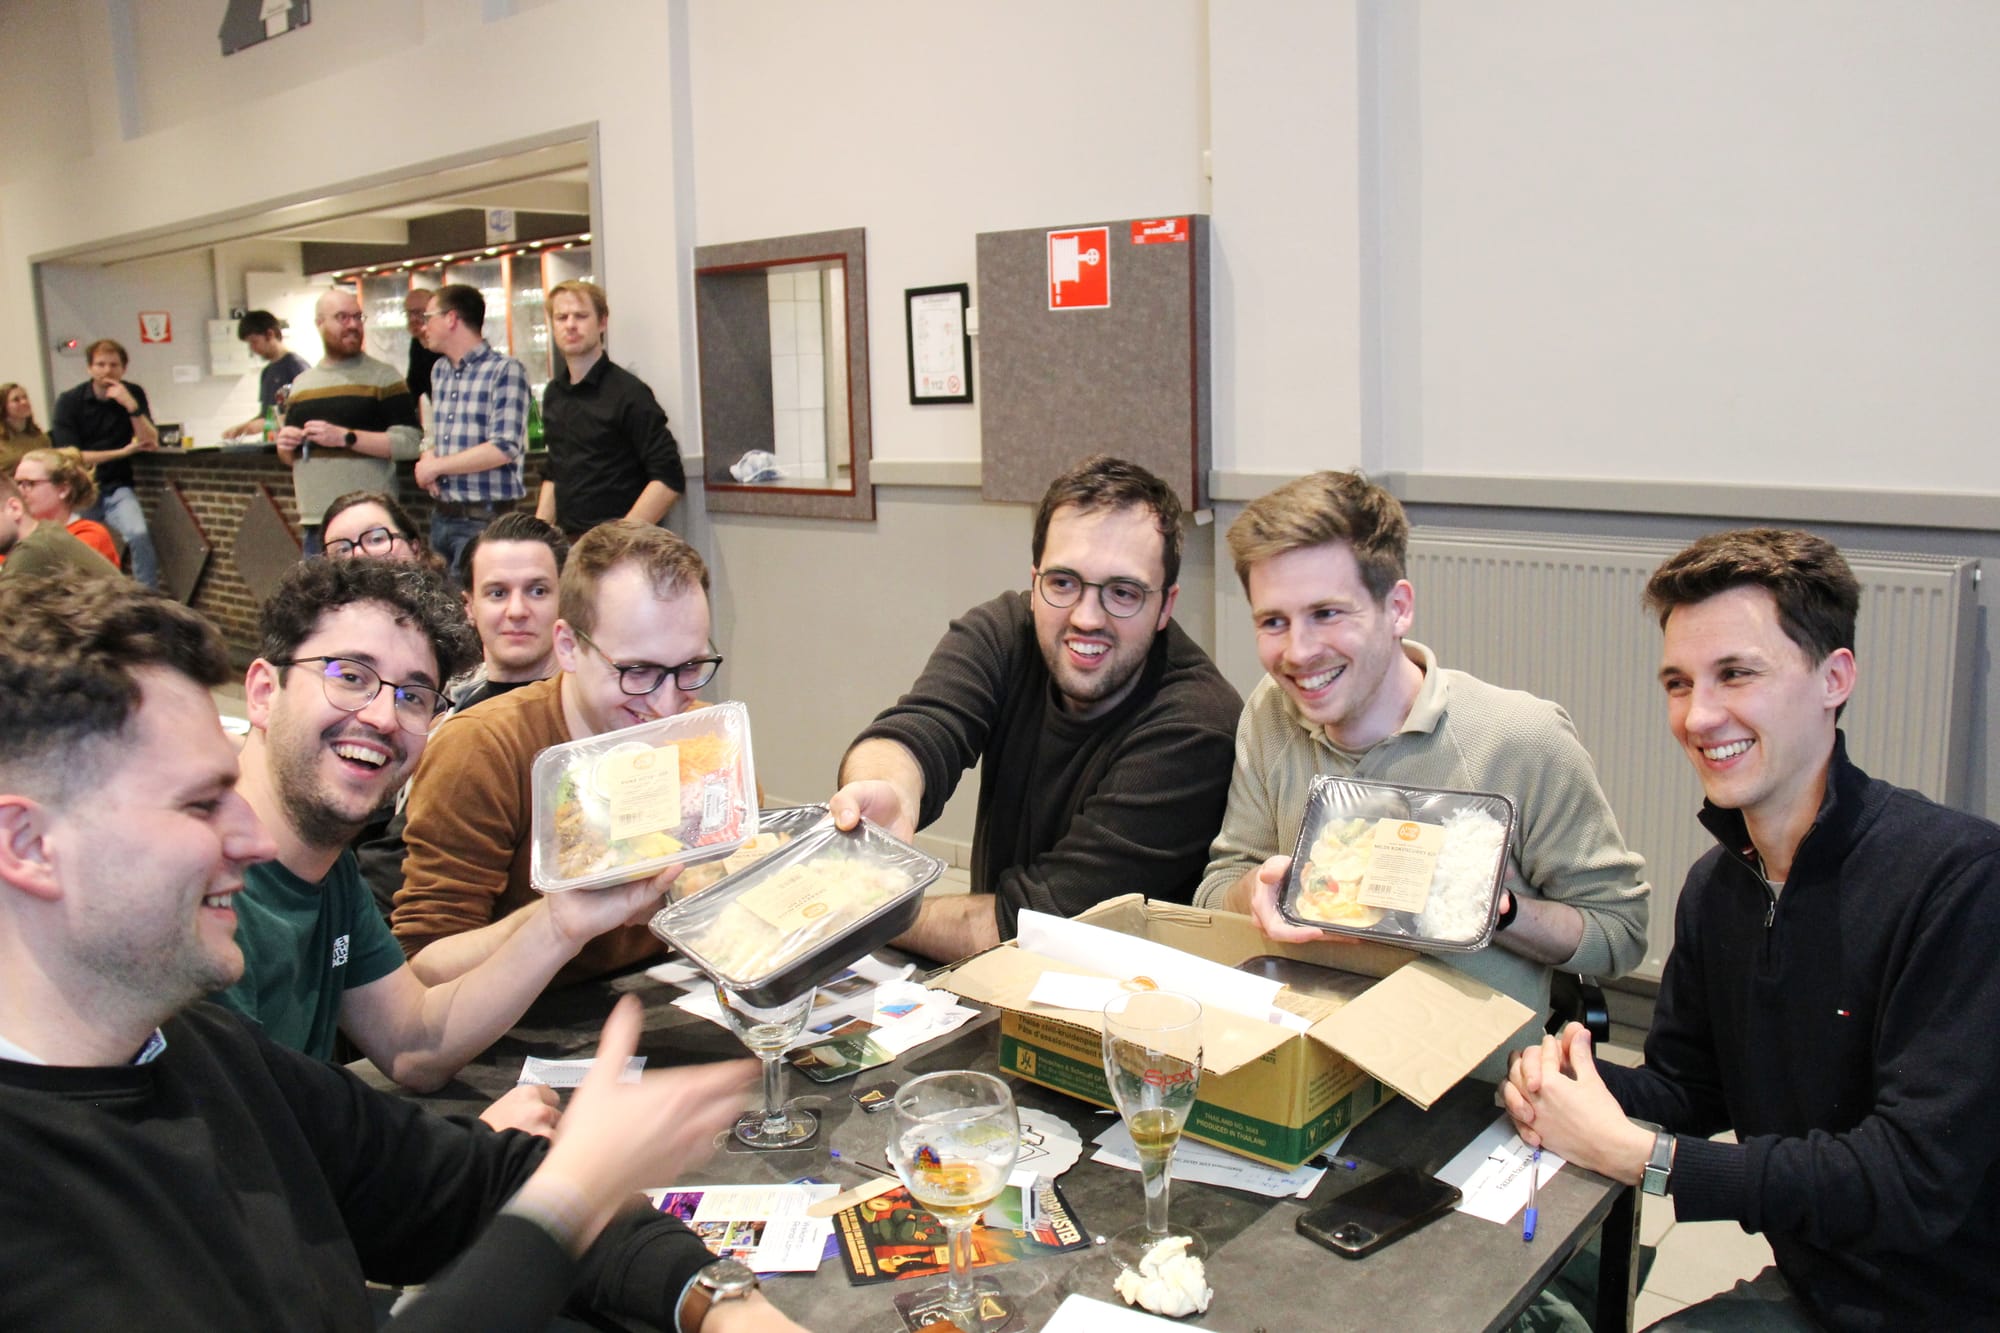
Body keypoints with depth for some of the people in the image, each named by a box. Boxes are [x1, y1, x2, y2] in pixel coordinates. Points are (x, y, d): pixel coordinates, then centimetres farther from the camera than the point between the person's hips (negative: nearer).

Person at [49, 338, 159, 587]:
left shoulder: (134, 394, 4)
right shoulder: (69, 402, -2)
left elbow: (151, 443, -6)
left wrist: (131, 405, -18)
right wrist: (124, 451, -9)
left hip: (117, 488, 0)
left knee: (139, 534, -26)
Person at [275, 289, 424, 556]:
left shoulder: (383, 376, 0)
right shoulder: (301, 383, 17)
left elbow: (410, 442, -11)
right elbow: (291, 456, 25)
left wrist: (345, 437, -18)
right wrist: (285, 446, 2)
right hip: (314, 524, 6)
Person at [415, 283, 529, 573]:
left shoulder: (505, 370, -10)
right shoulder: (439, 370, 15)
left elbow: (505, 448, -18)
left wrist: (436, 466, -9)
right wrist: (427, 457, 2)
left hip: (483, 520, -7)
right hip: (441, 517, 7)